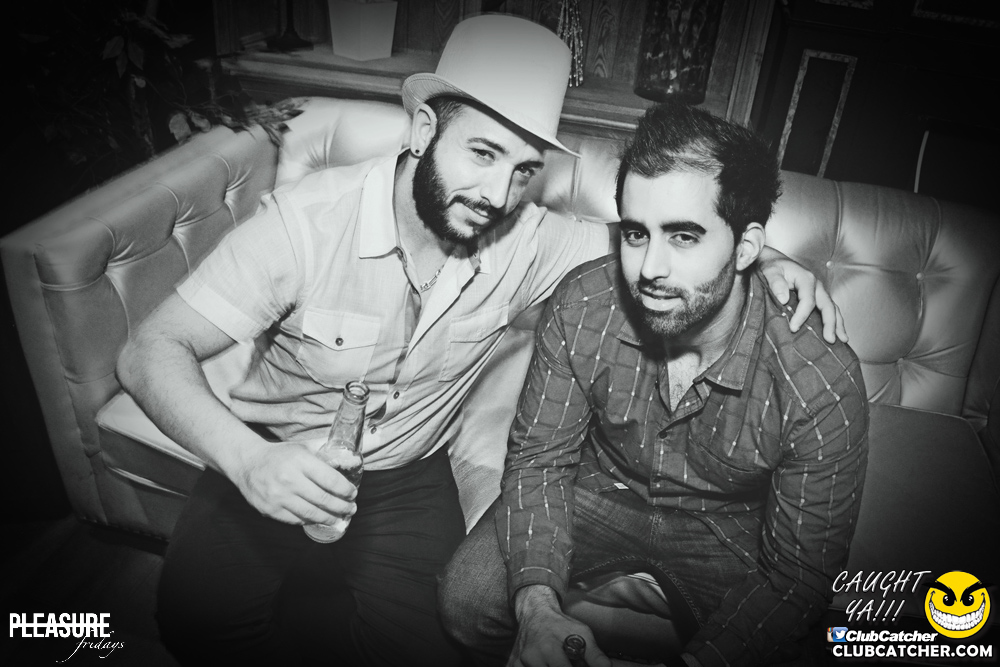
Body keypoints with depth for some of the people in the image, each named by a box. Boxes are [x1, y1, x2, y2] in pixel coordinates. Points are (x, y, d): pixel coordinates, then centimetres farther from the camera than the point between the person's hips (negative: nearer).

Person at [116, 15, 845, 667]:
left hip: (408, 479, 2)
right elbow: (152, 351, -20)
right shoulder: (308, 219, -22)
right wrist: (246, 458, -39)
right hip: (275, 464, -1)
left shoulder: (523, 243, -13)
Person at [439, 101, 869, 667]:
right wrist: (537, 605, -29)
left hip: (725, 530, 0)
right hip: (600, 491, 1)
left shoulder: (823, 385, -29)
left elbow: (799, 574, -18)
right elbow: (540, 458, -14)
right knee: (469, 596, -15)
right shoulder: (582, 306, -23)